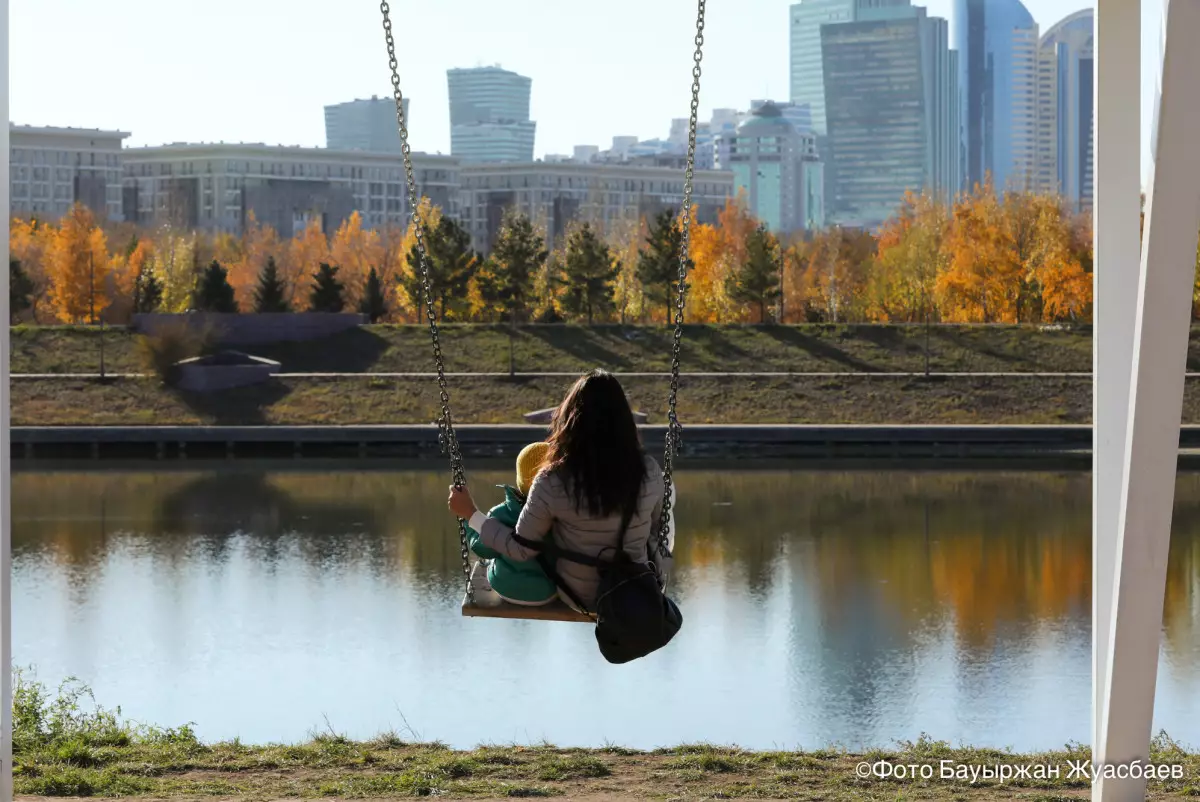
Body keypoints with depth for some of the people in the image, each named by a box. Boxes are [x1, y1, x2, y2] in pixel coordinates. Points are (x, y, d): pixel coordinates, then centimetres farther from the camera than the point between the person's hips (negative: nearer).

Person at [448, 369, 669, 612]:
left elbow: (521, 549, -16)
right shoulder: (648, 471, -20)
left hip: (577, 597, -1)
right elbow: (656, 530, -2)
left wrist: (471, 514, -5)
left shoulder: (554, 483, -27)